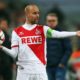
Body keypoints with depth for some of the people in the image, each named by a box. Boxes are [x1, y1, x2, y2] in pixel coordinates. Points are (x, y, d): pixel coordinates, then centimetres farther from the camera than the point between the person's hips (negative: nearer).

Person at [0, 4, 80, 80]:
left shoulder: (43, 29, 4)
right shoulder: (17, 32, 5)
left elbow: (57, 34, -14)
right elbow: (14, 54, 1)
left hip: (40, 71, 0)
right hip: (23, 71, 0)